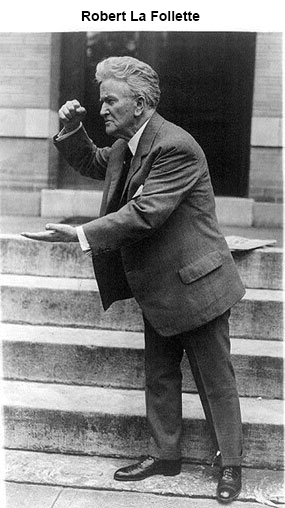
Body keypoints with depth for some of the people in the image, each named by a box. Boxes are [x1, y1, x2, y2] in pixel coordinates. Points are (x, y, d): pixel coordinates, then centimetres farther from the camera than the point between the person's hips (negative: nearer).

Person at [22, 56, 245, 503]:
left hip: (193, 283, -9)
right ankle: (164, 455, 32)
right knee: (159, 376, 17)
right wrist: (72, 130, 5)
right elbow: (92, 164, 25)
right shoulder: (126, 146, 7)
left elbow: (145, 214, -29)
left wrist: (80, 235, -28)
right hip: (158, 288, 9)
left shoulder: (175, 147, -22)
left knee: (215, 379, 7)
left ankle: (230, 465, 23)